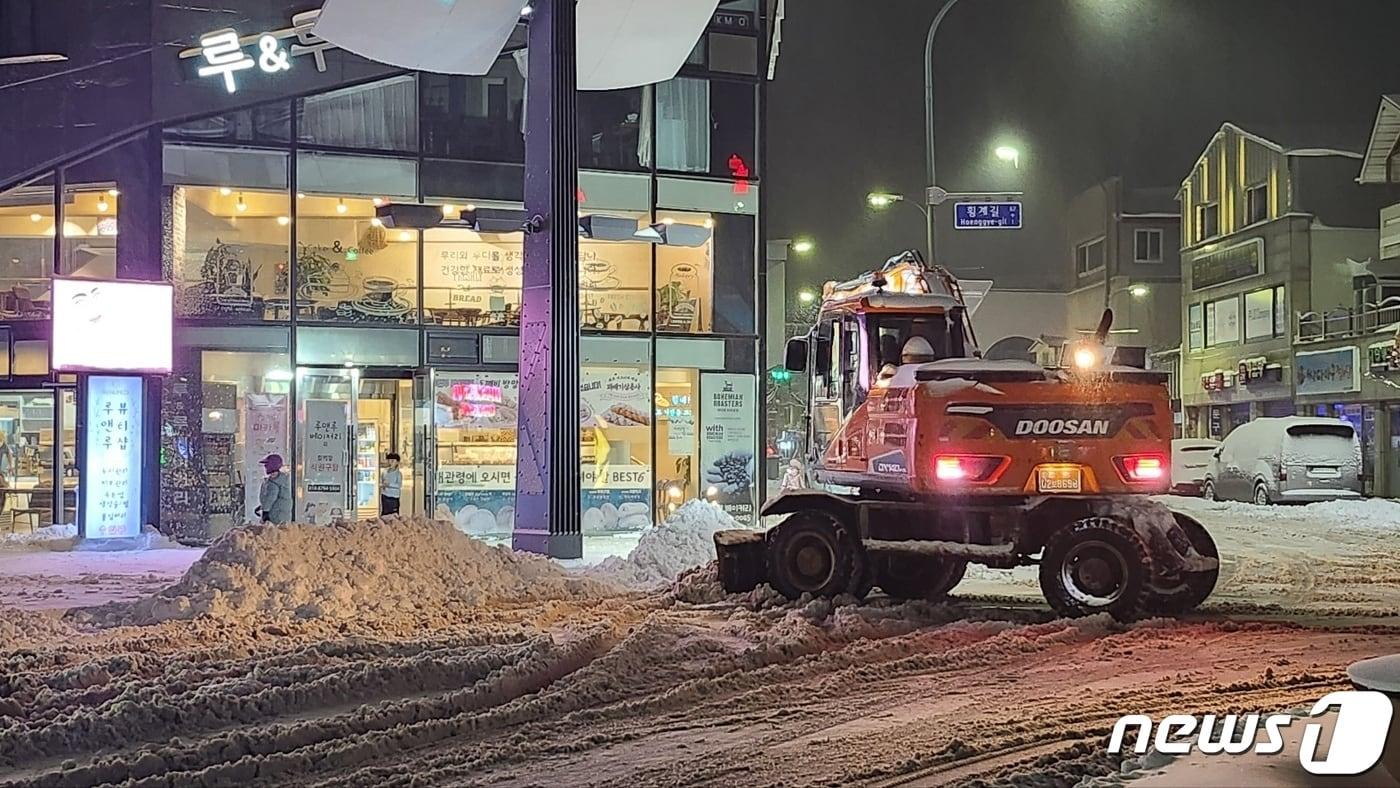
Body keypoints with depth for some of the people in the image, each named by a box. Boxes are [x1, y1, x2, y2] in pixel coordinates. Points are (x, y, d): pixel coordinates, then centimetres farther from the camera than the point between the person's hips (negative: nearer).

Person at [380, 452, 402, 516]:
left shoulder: (398, 473, -5)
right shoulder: (385, 471, 8)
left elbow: (399, 485, -11)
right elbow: (380, 483, 13)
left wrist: (389, 484, -19)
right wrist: (382, 485, -8)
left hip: (394, 497, -4)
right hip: (385, 496, 4)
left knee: (394, 515, -5)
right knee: (384, 514, 6)